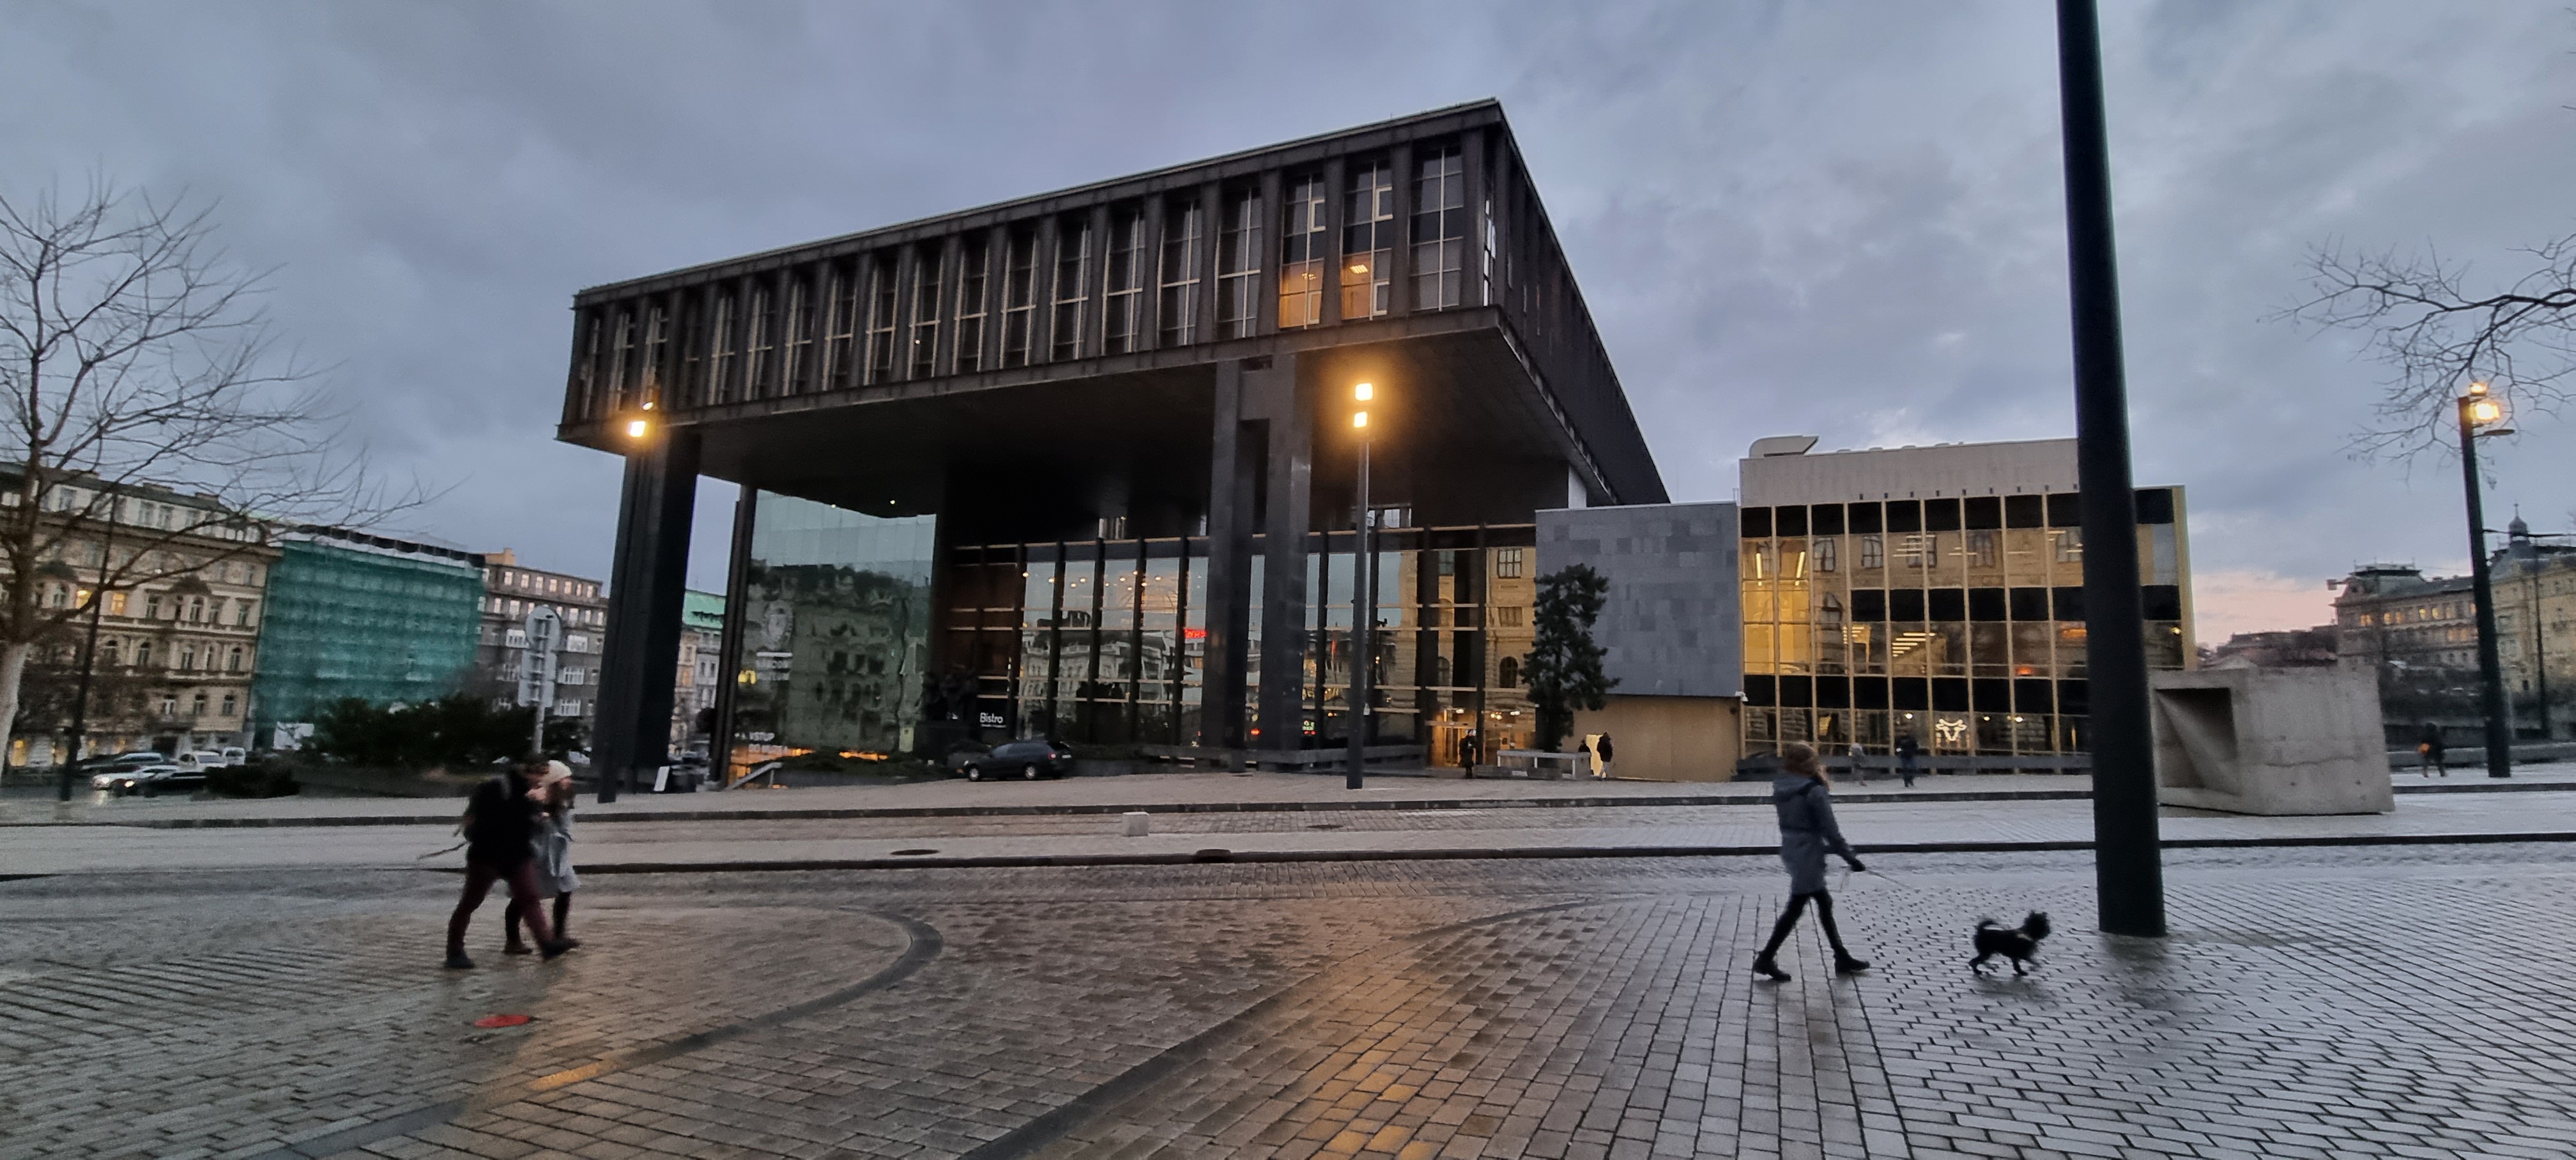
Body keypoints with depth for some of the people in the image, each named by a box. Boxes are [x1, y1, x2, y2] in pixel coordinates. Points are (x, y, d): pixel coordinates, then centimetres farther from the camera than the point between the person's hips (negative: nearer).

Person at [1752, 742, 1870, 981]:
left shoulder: (1781, 788, 2)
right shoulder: (1814, 791, -19)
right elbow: (1830, 831, -17)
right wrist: (1851, 858, -7)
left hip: (1791, 851, 8)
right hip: (1808, 854, -8)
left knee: (1824, 903, 18)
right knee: (1795, 907, 2)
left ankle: (1842, 957, 28)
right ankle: (1766, 959, 8)